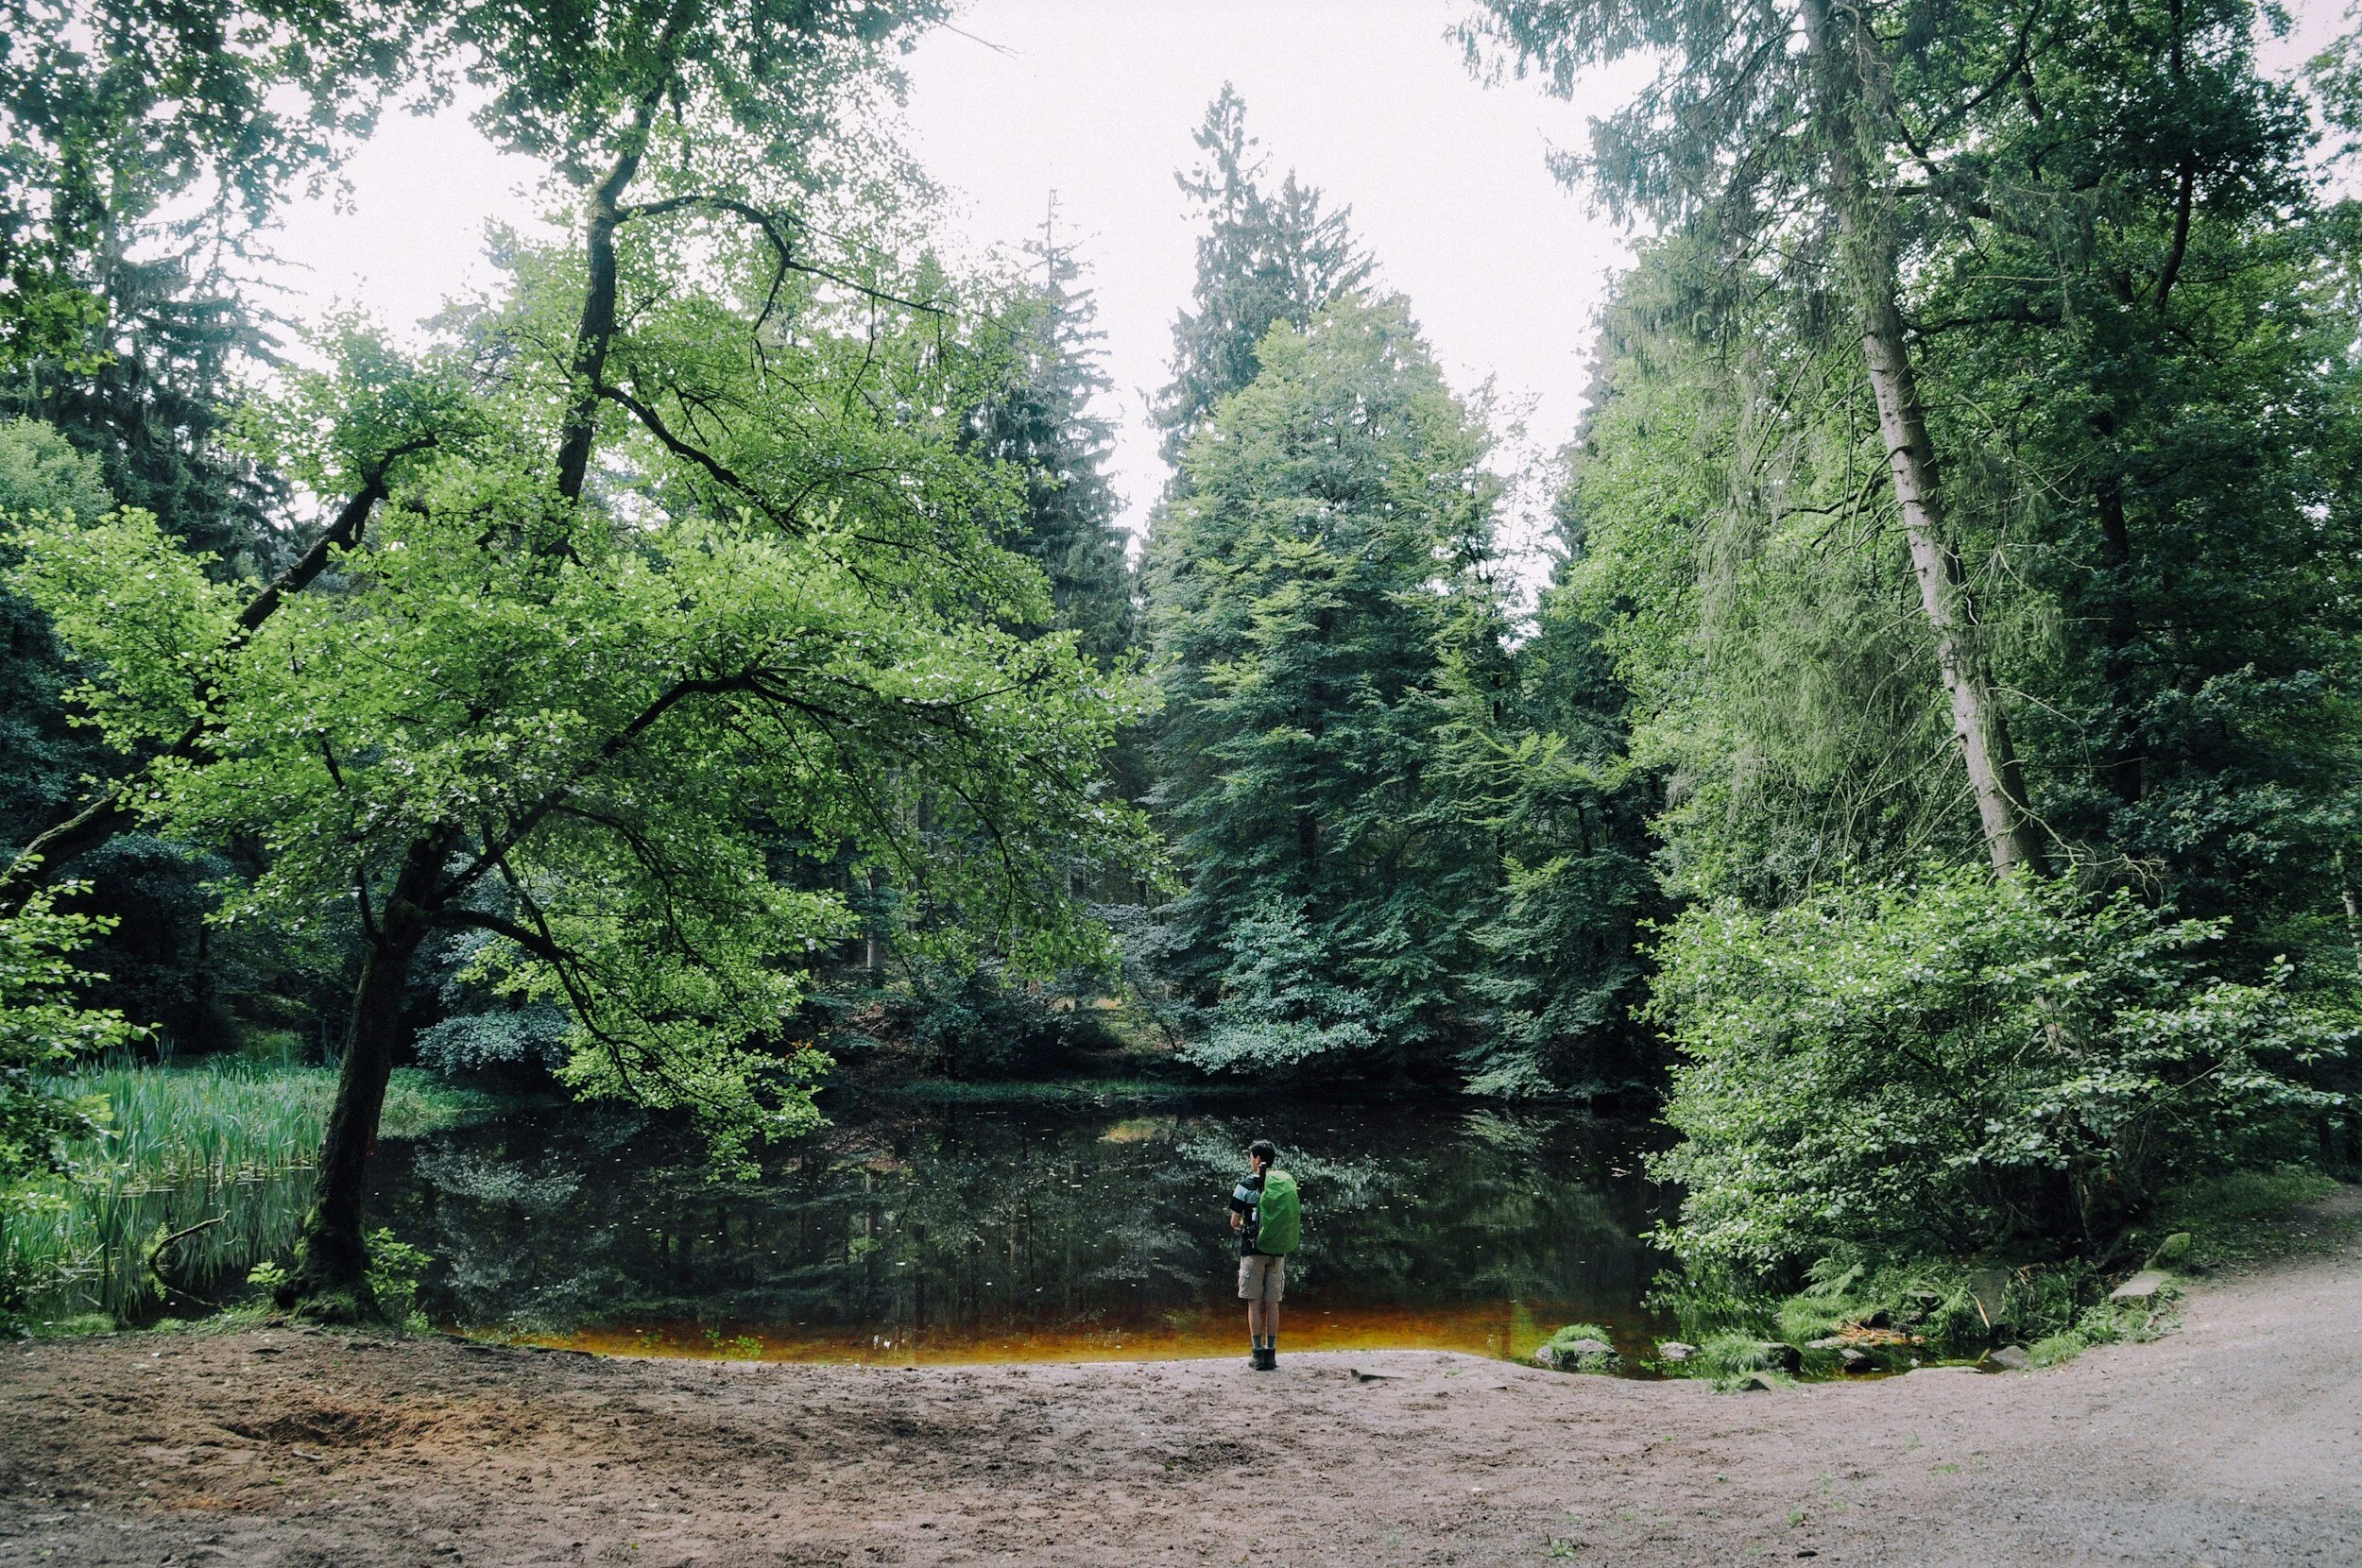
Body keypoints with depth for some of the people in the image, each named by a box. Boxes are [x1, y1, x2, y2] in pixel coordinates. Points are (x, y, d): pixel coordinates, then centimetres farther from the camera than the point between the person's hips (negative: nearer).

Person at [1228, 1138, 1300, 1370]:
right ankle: (1271, 1353, 11)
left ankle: (1258, 1354, 3)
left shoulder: (1246, 1186, -7)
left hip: (1254, 1249, -4)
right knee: (1272, 1303, 9)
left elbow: (1234, 1222, -4)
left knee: (1255, 1303, 2)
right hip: (1278, 1251, 4)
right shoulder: (1289, 1184, 5)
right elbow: (1294, 1219, 12)